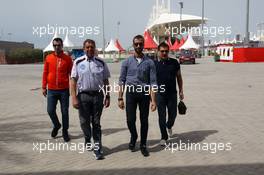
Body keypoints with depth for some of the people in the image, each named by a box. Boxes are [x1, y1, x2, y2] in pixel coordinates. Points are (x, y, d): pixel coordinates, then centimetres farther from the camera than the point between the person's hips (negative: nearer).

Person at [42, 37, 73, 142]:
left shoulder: (67, 59, 0)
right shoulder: (48, 58, 4)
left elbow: (71, 74, 3)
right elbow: (45, 73, 8)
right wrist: (44, 87, 5)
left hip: (64, 90, -1)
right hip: (51, 90, 2)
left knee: (65, 111, 6)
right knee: (50, 110, 3)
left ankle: (65, 131, 22)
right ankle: (56, 125, 31)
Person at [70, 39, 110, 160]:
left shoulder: (101, 63, 5)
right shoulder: (78, 62, 2)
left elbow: (106, 81, 8)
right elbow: (73, 80, -1)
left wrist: (107, 97, 3)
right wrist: (74, 98, -8)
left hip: (98, 95, 0)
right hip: (83, 95, 0)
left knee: (96, 123, 5)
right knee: (84, 121, 11)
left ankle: (97, 148, 13)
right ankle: (87, 139, 39)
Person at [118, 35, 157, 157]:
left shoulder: (149, 62, 2)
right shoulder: (127, 62, 4)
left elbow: (153, 82, -1)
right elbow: (122, 80, 4)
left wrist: (153, 100, -8)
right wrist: (120, 98, -1)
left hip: (144, 93, 0)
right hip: (131, 93, 0)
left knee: (144, 120, 5)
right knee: (130, 120, 1)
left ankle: (143, 145, 23)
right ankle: (133, 137, 33)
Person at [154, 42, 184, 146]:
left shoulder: (174, 62, 3)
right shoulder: (154, 64, -1)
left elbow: (179, 77, 10)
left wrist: (181, 91, 7)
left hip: (172, 93, 2)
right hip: (160, 94, -1)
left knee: (173, 114, 9)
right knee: (161, 116, 2)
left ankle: (169, 126, 43)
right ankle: (164, 137, 16)